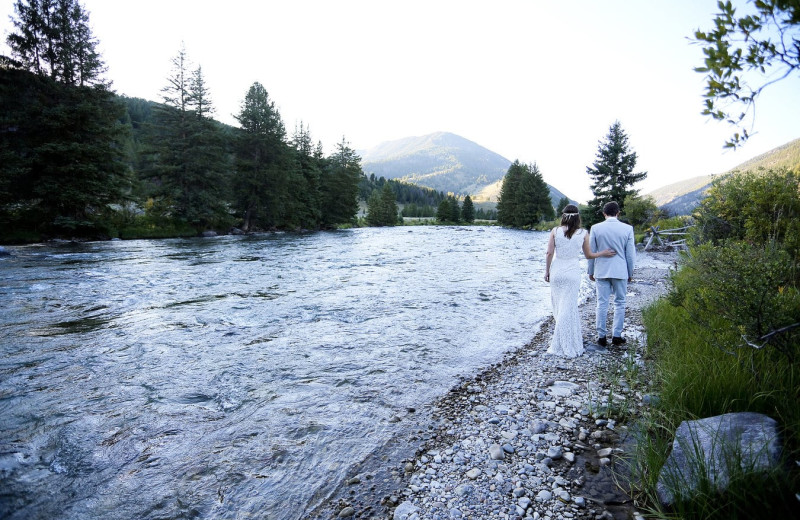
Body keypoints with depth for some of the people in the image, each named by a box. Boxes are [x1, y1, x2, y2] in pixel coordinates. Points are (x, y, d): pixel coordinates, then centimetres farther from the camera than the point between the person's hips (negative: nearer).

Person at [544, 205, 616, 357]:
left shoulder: (555, 231, -4)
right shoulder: (583, 233, -4)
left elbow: (549, 253, -6)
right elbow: (588, 255, 4)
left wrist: (547, 271, 5)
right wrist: (604, 253, 20)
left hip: (556, 271, 1)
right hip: (572, 272, 0)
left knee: (558, 304, 16)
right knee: (568, 308, 6)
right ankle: (566, 344, 12)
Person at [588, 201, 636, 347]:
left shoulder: (596, 228, -4)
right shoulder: (627, 229, -4)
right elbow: (630, 254, 1)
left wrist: (591, 271, 11)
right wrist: (630, 273, 13)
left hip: (601, 271, 0)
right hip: (620, 271, 0)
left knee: (602, 304, 6)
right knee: (619, 303, 11)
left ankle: (602, 337, 10)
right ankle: (616, 336, 15)